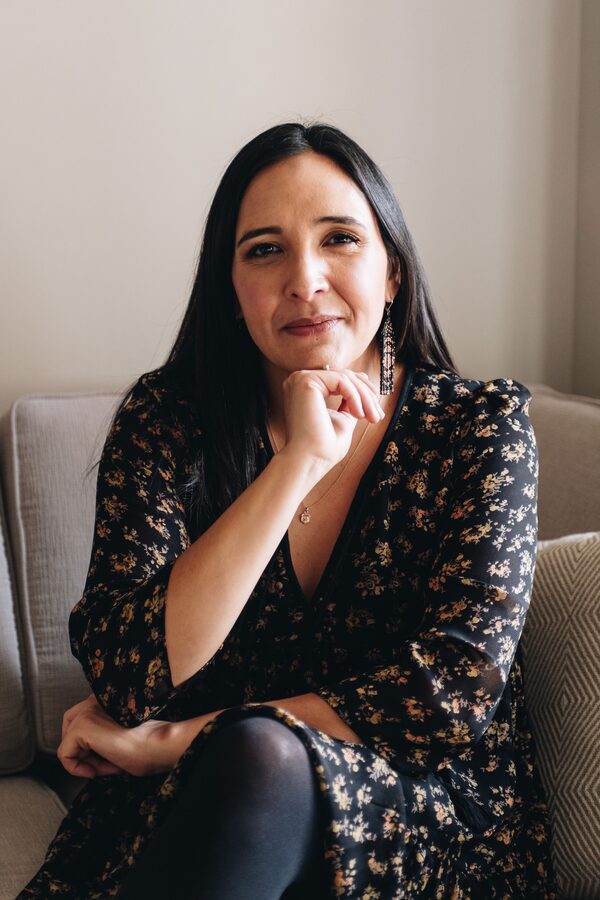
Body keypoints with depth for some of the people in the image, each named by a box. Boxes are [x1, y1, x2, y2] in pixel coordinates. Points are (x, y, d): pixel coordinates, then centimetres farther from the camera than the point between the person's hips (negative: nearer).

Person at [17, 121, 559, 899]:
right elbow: (122, 676, -14)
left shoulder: (481, 421, -4)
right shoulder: (166, 418, -3)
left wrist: (175, 742, -14)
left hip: (426, 815, 0)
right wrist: (297, 464, -23)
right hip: (188, 809, 1)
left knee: (259, 757, -33)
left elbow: (459, 684, -13)